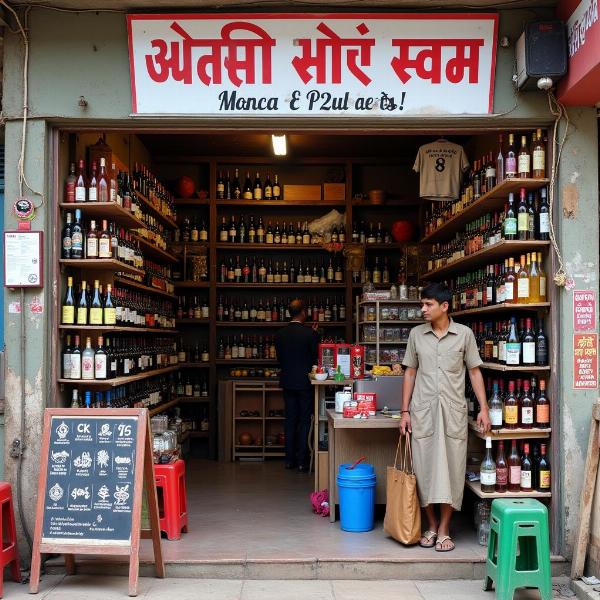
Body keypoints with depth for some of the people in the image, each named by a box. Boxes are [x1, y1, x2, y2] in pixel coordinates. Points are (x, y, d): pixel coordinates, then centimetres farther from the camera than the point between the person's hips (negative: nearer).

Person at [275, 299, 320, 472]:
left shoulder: (280, 334, 0)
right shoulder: (310, 333, -14)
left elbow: (279, 357, 8)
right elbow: (316, 356, -5)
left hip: (287, 382, 4)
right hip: (305, 382, -4)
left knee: (290, 420, 13)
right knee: (305, 422, 3)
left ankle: (290, 459, 17)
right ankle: (302, 461, 4)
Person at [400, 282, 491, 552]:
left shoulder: (464, 334, 0)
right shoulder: (416, 334, 5)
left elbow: (474, 371, 4)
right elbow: (410, 373, 9)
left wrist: (484, 408, -2)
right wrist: (405, 411, 5)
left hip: (453, 411, -1)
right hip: (423, 411, 2)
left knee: (451, 469, 1)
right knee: (425, 468, 5)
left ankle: (444, 529, 14)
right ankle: (431, 525, 20)